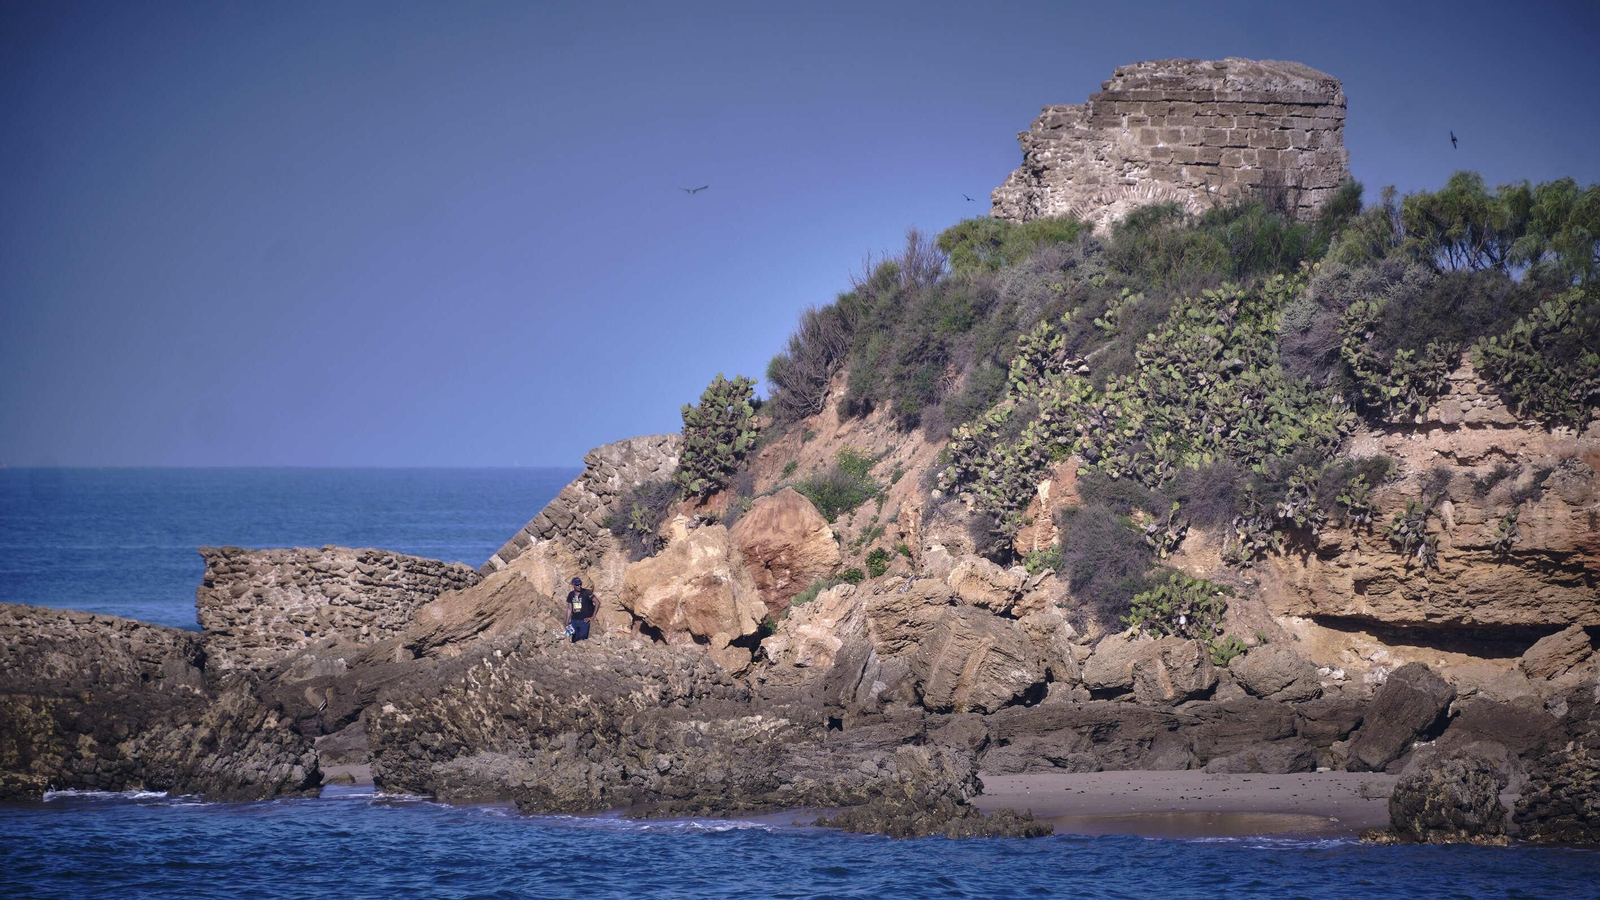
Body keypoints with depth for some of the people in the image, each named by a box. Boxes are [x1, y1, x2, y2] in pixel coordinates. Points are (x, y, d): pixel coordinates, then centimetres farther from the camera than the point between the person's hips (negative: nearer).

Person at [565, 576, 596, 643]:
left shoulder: (586, 593, -8)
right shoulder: (571, 595, 7)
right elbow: (569, 609, 12)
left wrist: (593, 616, -11)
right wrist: (567, 624, 8)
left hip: (584, 620, -4)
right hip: (574, 621, 4)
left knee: (583, 639, -8)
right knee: (574, 641, 4)